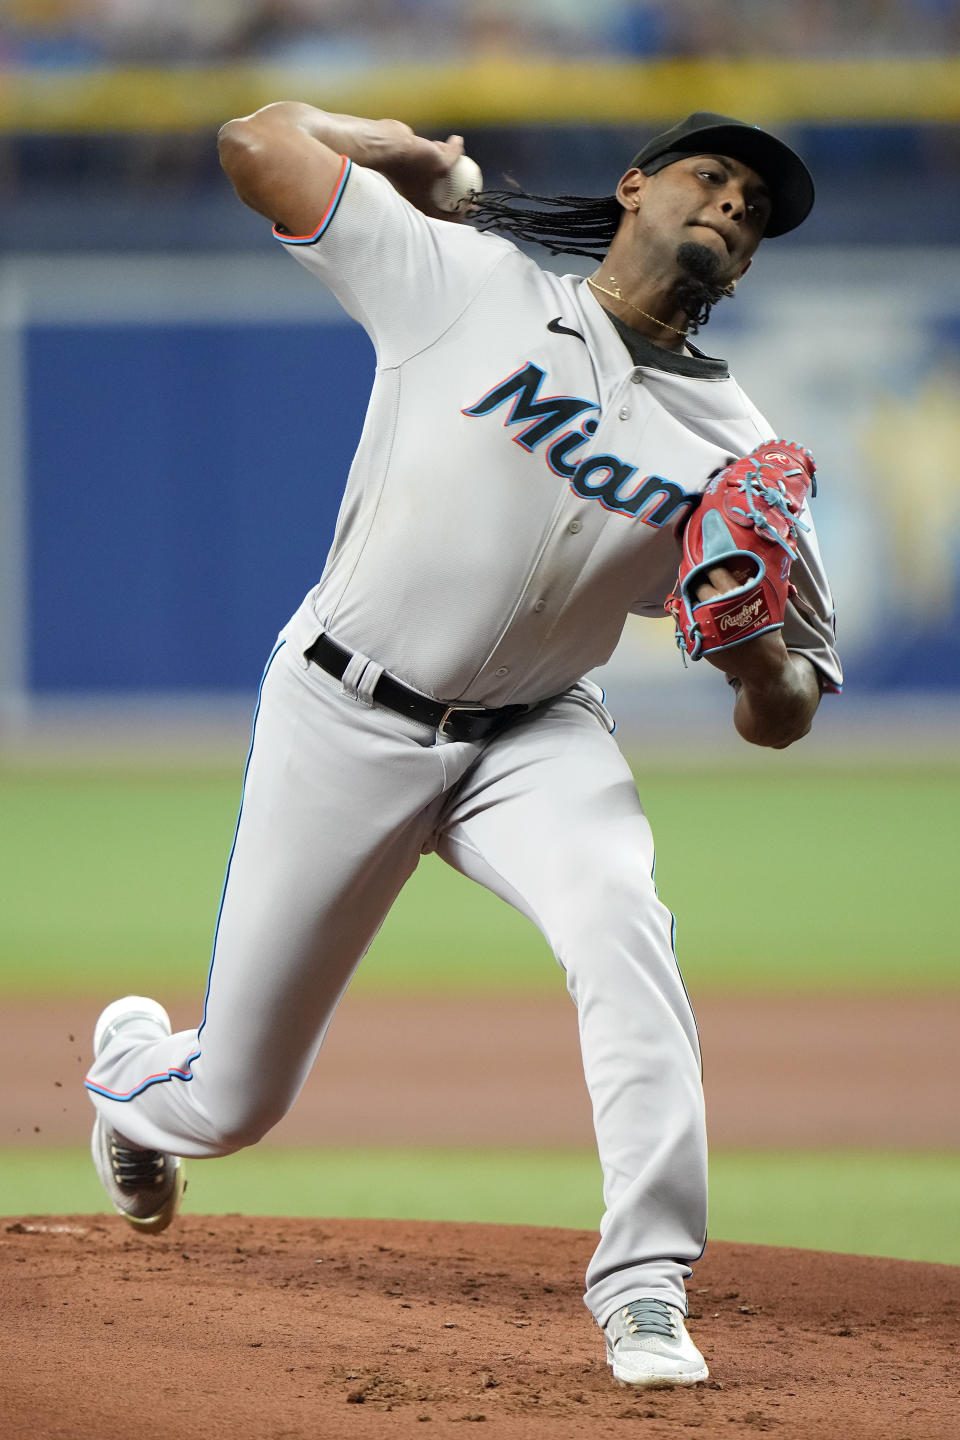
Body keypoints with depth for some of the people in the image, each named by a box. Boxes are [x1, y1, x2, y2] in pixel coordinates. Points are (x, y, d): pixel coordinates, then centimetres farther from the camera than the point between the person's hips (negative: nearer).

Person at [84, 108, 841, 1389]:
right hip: (346, 720, -2)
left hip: (533, 738, 2)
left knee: (619, 921, -32)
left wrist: (765, 664, -26)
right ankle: (131, 1069, 44)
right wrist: (418, 154, 5)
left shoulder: (733, 447, -3)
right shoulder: (467, 283, -9)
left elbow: (784, 715, -3)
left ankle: (646, 1291, -31)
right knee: (232, 1101, 5)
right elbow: (260, 145, -10)